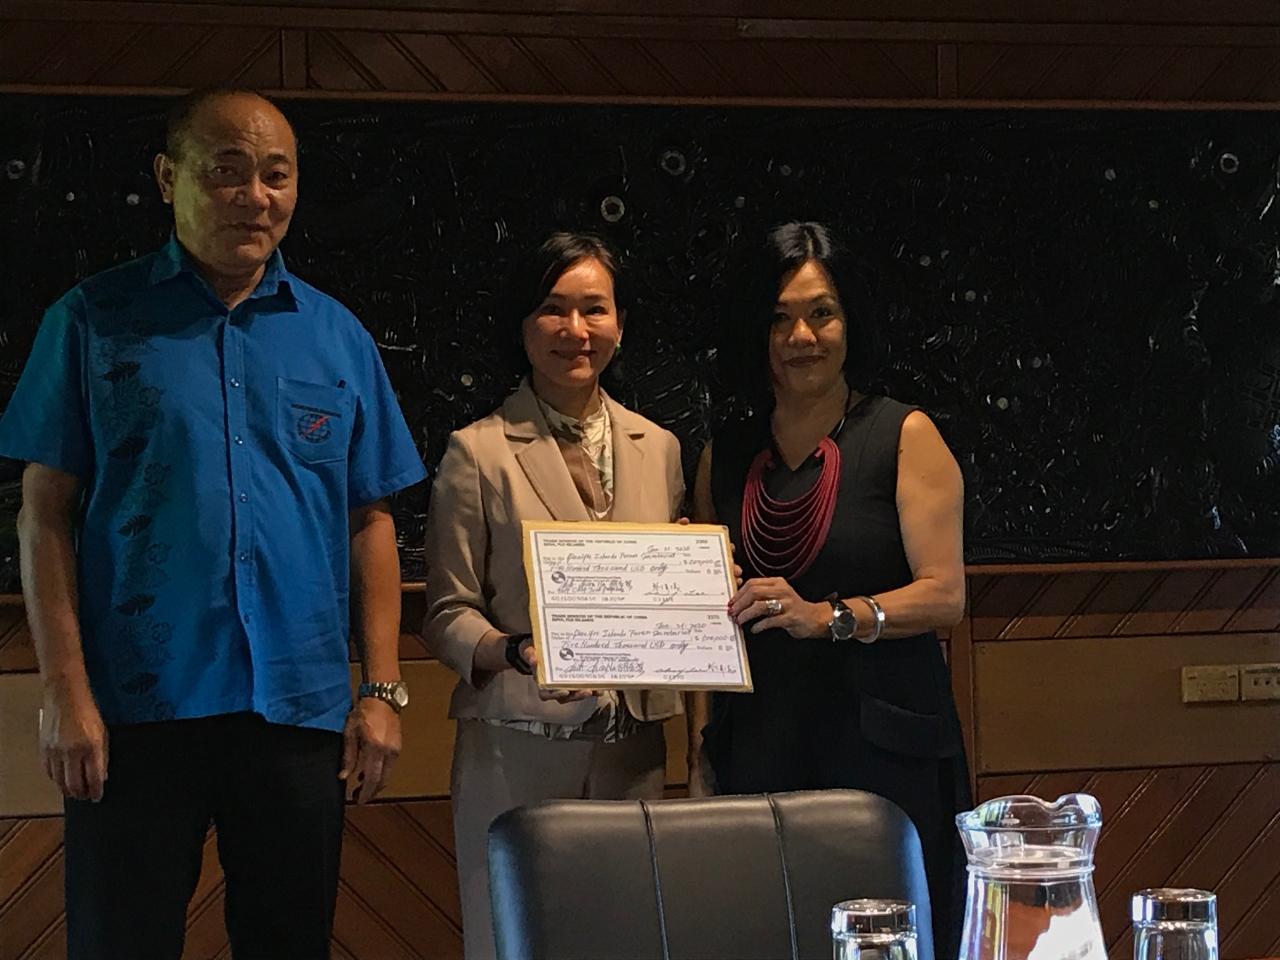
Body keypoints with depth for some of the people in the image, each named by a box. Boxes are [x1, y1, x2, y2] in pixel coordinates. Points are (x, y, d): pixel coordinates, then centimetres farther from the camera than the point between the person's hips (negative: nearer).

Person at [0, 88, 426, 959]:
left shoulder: (338, 336, 9)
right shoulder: (94, 322, 2)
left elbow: (369, 521, 10)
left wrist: (383, 690, 2)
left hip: (300, 708, 2)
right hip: (136, 708, -2)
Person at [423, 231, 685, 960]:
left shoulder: (658, 447, 11)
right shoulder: (479, 451, -2)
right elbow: (447, 614, -3)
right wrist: (514, 652, -22)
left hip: (633, 750, 4)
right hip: (519, 752, -4)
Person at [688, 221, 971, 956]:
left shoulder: (906, 437, 0)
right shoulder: (725, 458, 12)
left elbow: (946, 594, -7)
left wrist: (828, 616, -21)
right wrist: (701, 743, 6)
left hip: (884, 749, -3)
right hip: (758, 751, 3)